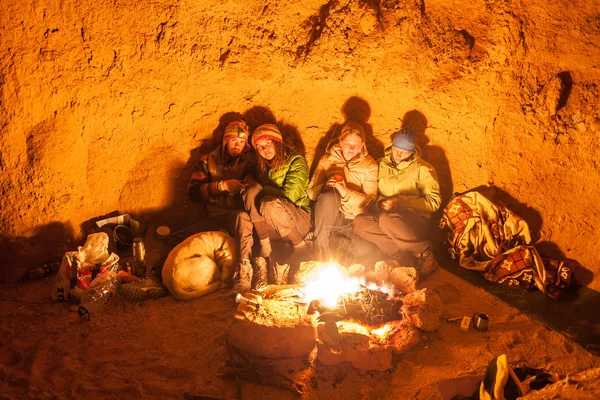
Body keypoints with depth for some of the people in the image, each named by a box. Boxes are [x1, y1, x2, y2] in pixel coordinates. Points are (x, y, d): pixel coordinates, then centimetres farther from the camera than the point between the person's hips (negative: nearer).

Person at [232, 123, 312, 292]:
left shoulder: (296, 161, -6)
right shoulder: (263, 166, 13)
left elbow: (290, 195, -17)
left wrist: (260, 189, -13)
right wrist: (252, 189, -11)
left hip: (300, 219, -5)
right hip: (273, 226, 5)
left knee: (270, 205, -36)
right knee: (243, 217, -25)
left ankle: (300, 247, -16)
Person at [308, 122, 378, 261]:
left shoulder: (369, 165, 4)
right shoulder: (327, 160, 7)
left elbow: (370, 200, -8)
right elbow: (311, 192, 3)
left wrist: (347, 193, -25)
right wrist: (327, 187, -20)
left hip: (354, 219, 0)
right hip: (329, 217, 0)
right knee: (329, 195, -36)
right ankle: (321, 255, -26)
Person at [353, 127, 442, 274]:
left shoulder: (423, 169, -5)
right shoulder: (382, 164, 10)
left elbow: (434, 201, -10)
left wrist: (401, 201, -18)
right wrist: (380, 203, -9)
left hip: (416, 222, -6)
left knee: (387, 218, -38)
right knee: (360, 222, -24)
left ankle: (424, 253, -17)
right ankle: (413, 252, -22)